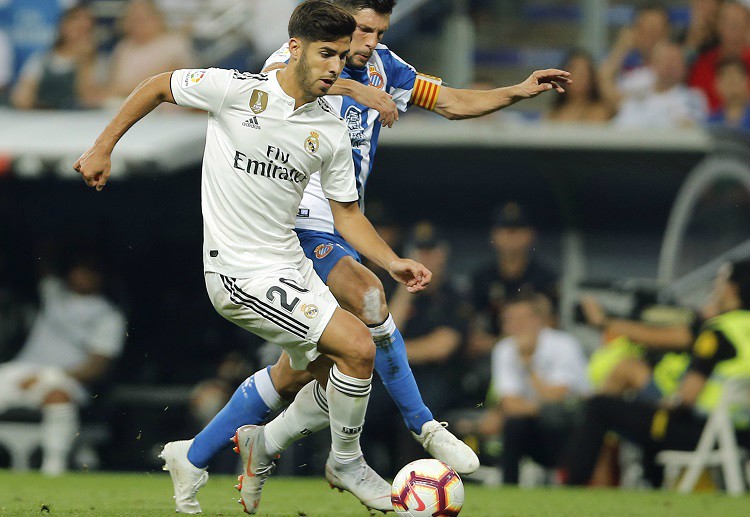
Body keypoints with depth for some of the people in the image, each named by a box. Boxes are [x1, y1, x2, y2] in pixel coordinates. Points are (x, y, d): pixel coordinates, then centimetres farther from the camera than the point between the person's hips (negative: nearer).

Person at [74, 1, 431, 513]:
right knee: (358, 348, -16)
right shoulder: (238, 90, -13)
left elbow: (347, 213, 11)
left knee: (334, 385, 10)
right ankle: (347, 464, 6)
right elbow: (158, 87, 1)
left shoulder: (332, 133, 3)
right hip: (240, 274, -7)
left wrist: (393, 262, -3)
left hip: (291, 268, 7)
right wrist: (103, 148, 3)